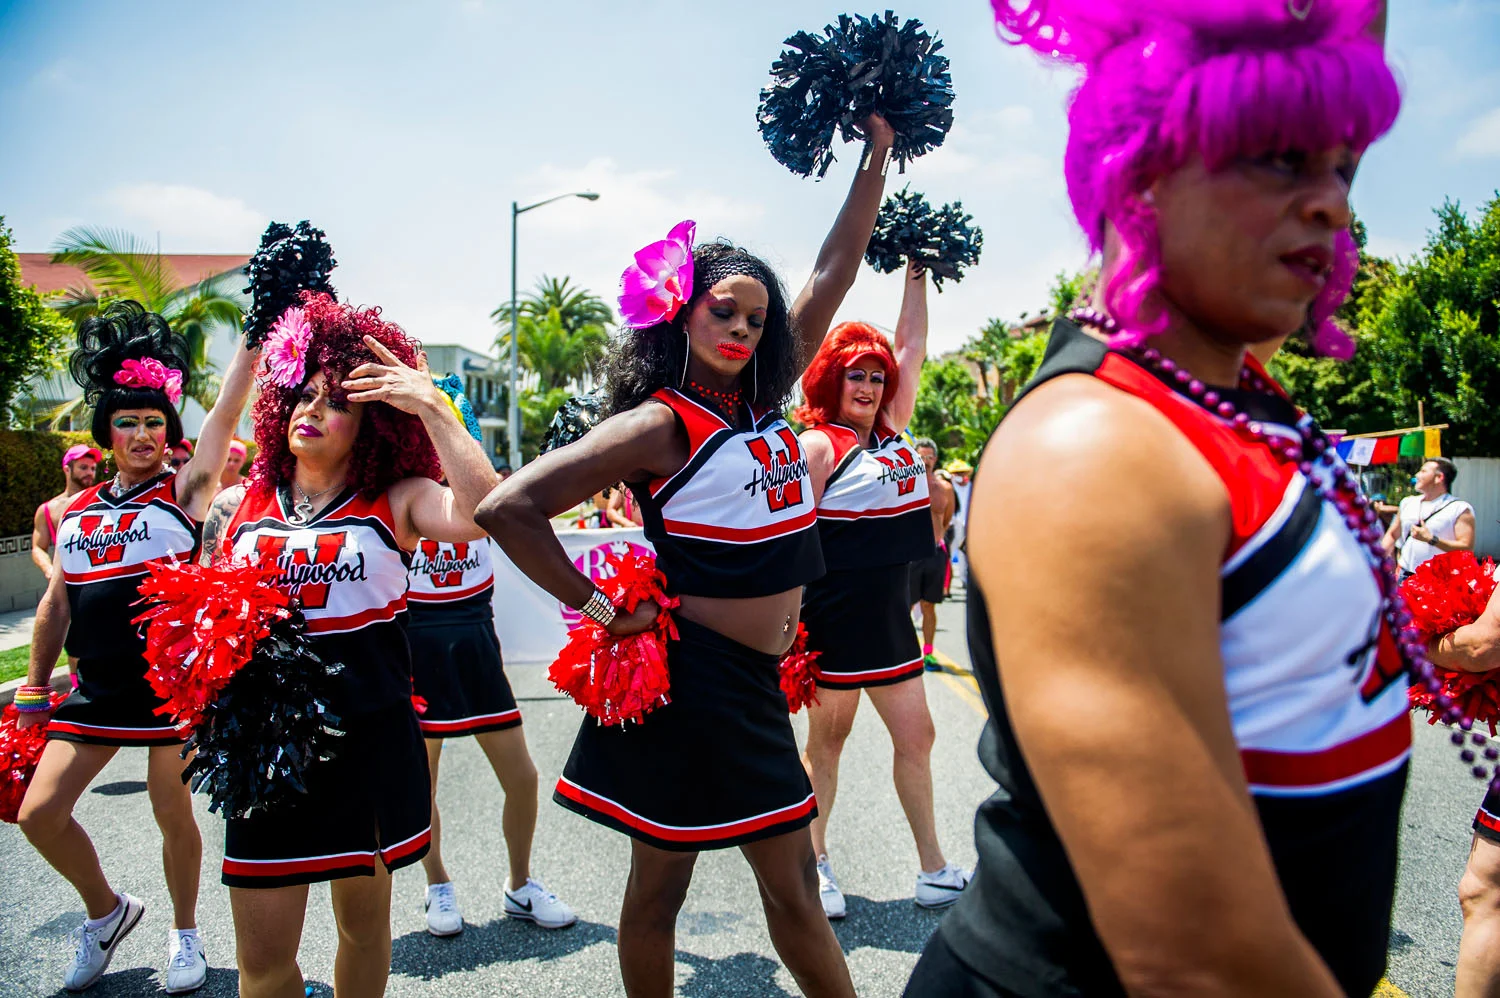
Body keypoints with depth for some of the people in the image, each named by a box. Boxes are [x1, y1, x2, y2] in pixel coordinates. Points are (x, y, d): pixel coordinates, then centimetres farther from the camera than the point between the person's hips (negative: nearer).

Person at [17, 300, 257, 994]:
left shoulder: (184, 490, -4)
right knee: (39, 813, 4)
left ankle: (184, 933, 29)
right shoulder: (77, 511, 10)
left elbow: (225, 411, -16)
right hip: (97, 689, 5)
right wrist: (35, 691, 18)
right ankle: (107, 910, 30)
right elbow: (56, 605, 16)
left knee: (172, 814, 5)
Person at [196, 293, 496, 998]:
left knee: (364, 920, 16)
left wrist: (430, 406, -24)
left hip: (370, 735, -2)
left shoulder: (395, 502, -4)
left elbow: (486, 511, -25)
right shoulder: (241, 506, 6)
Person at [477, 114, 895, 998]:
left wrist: (878, 156, 14)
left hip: (758, 682, 7)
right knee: (663, 877, 9)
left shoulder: (764, 400, 8)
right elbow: (509, 507, -19)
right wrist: (599, 609, -13)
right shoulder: (659, 425, -13)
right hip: (692, 672, -7)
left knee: (793, 885, 16)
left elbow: (835, 272, 12)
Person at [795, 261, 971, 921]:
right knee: (826, 740, 5)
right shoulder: (818, 443, -9)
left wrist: (917, 274, 19)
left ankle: (933, 869, 20)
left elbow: (913, 345, 18)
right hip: (835, 614, -7)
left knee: (916, 736, 10)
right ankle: (814, 864, 20)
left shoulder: (891, 430, 12)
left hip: (890, 611, 7)